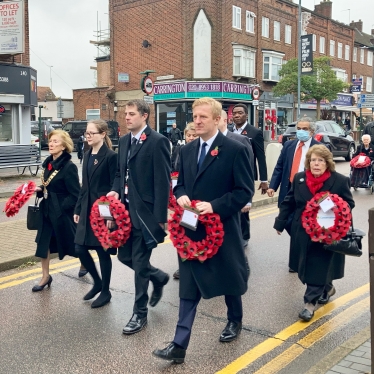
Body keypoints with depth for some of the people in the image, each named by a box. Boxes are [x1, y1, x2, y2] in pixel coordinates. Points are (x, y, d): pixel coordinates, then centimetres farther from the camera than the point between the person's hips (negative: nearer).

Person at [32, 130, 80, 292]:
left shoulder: (69, 166, -18)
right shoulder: (48, 163, 6)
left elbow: (75, 195, -18)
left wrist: (61, 208, -18)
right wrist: (39, 190, -1)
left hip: (63, 212, -7)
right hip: (47, 209, 7)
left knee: (72, 242, 10)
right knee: (43, 241, 6)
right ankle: (45, 276, 19)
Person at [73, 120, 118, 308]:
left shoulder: (111, 156, -11)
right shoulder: (87, 155, 11)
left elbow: (115, 187, -13)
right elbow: (84, 186, 14)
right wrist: (78, 209, 13)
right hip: (87, 210, 7)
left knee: (103, 252, 3)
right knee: (80, 249, 6)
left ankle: (105, 291, 20)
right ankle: (97, 282, 28)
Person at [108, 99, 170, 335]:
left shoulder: (157, 141, -13)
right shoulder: (124, 141, 12)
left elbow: (163, 181, -16)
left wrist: (160, 216, -18)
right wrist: (116, 191, -1)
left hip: (145, 212, -8)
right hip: (126, 209, 8)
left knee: (140, 263, 1)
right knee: (125, 256, 14)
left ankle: (140, 314, 17)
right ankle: (158, 277, 40)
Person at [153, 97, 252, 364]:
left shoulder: (235, 149, -10)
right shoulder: (187, 150, 8)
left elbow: (244, 191, -13)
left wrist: (214, 206, -23)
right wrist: (181, 196, -8)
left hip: (222, 228, -4)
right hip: (192, 227, 5)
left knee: (229, 279, 16)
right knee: (188, 286, 4)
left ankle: (235, 321, 42)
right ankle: (180, 344, 6)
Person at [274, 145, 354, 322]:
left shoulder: (340, 181, -8)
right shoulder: (299, 178, 1)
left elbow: (349, 205, -2)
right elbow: (289, 202, 7)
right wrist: (280, 223, 8)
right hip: (302, 233, 4)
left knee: (318, 268, -3)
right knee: (307, 267, 14)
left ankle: (310, 302, 5)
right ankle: (327, 288, 38)